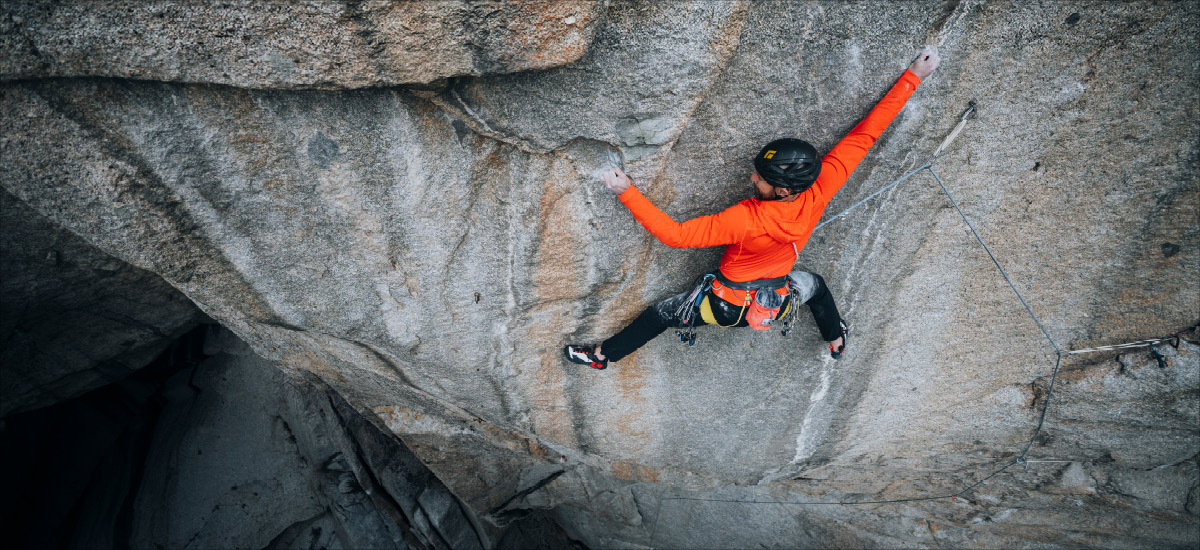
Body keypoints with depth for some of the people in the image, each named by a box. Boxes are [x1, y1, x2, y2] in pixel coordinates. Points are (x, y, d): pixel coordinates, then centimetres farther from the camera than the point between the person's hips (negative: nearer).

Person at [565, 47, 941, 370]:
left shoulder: (747, 219, -39)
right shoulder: (822, 189, -26)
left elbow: (675, 234, -37)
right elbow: (865, 134, -17)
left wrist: (625, 191, -35)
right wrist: (914, 76, -7)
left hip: (728, 304, -5)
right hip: (777, 301, 5)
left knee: (658, 314, 14)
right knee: (815, 286, 38)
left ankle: (603, 355, 32)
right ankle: (836, 341, 61)